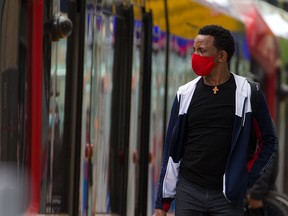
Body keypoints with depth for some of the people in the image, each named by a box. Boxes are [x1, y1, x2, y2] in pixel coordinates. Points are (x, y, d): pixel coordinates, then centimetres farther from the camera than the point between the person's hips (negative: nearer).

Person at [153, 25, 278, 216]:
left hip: (228, 195, -2)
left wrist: (247, 180, -2)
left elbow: (270, 142, 7)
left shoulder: (247, 93, -2)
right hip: (188, 191, 2)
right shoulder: (186, 94, 5)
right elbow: (172, 150, 9)